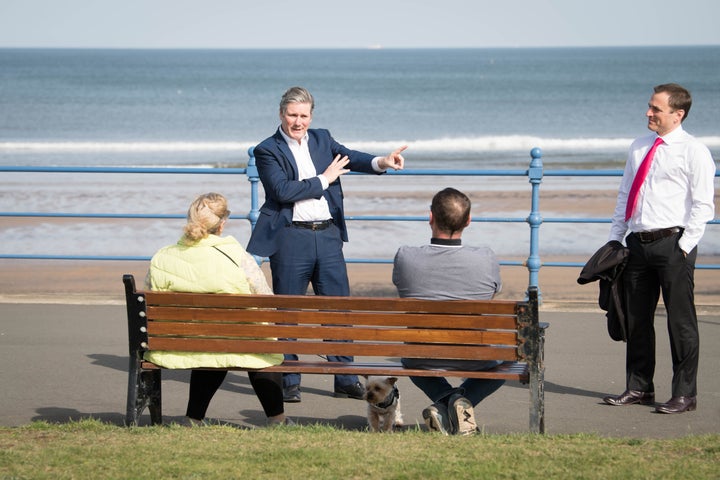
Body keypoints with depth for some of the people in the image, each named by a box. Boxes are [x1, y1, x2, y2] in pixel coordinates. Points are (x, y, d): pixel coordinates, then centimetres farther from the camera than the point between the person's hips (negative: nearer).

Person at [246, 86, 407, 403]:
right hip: (291, 238, -4)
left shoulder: (322, 140, 12)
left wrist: (382, 162, -22)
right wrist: (324, 180, -11)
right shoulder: (268, 150, -3)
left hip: (328, 235, 4)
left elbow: (350, 158, -3)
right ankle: (288, 382, 11)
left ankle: (346, 380, 11)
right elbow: (283, 190, -16)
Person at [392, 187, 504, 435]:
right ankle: (463, 401, 4)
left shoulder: (405, 257, -17)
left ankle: (444, 399, 11)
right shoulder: (486, 259, -16)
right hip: (472, 359, -1)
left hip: (423, 360, 1)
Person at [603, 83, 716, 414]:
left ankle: (684, 394, 5)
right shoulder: (639, 148, 14)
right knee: (636, 319, 11)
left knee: (680, 321, -1)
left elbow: (703, 205, -8)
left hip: (673, 243, -6)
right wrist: (615, 239, 13)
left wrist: (685, 246, -14)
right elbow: (624, 195, 20)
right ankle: (638, 388, 22)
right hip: (639, 244, 7)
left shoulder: (694, 152, -5)